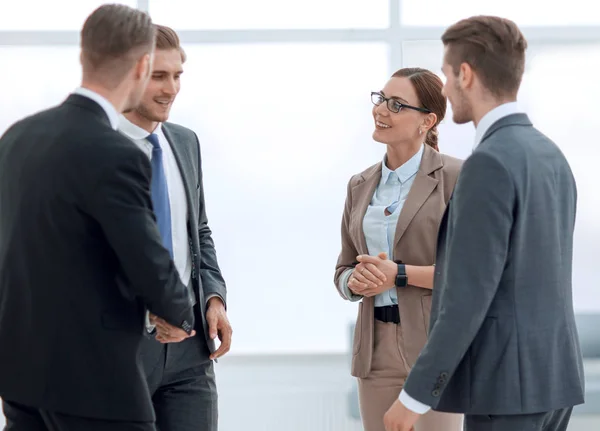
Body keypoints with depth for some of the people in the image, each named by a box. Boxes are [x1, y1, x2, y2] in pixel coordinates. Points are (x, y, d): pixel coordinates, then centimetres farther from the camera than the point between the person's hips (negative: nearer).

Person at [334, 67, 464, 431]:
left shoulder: (454, 178, -5)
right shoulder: (360, 185, 13)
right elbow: (344, 269, 19)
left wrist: (399, 274, -17)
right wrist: (355, 281, -5)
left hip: (434, 345, -6)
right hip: (376, 347, 6)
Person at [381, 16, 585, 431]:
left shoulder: (489, 164, -18)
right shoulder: (552, 159, 12)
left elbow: (470, 296, -21)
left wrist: (415, 396, -16)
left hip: (505, 382, -9)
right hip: (551, 375, 9)